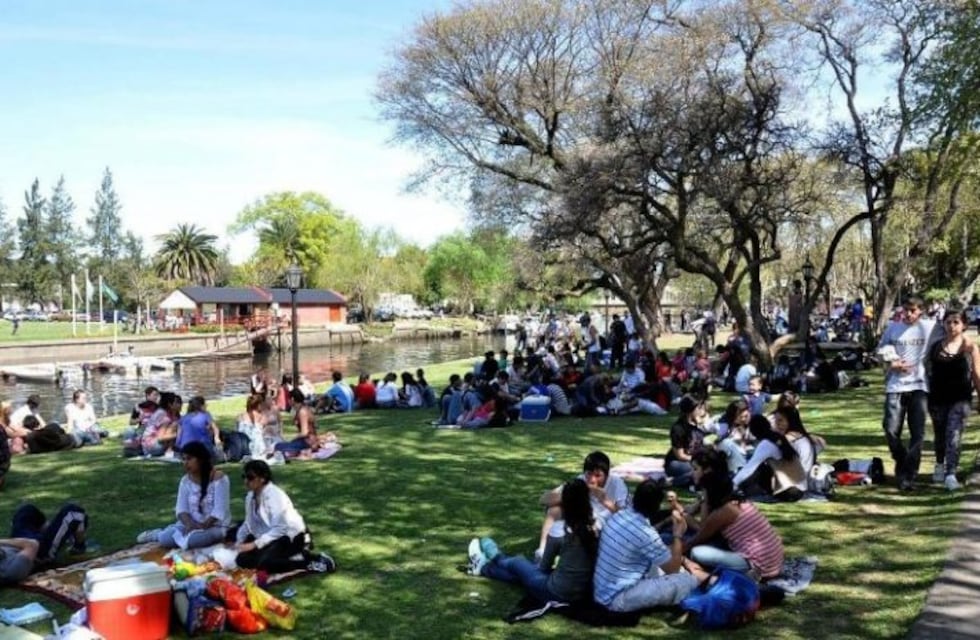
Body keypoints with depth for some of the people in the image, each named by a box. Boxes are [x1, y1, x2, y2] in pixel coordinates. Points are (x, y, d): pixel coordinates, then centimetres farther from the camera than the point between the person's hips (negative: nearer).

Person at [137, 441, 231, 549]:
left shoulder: (219, 479, -15)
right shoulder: (185, 480, 2)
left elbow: (219, 511, -18)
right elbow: (181, 509, -2)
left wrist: (203, 526, -25)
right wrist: (189, 524, -20)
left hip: (215, 526, -5)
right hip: (192, 524, 5)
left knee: (192, 540, -34)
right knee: (164, 539, -19)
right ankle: (161, 534, 18)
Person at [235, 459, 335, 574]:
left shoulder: (275, 495, -21)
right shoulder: (250, 497, 3)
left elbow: (279, 529, -25)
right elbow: (249, 524, 11)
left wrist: (255, 544, -27)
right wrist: (238, 541, -6)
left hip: (291, 537, -9)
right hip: (271, 536, 9)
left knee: (265, 563, -29)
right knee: (243, 559, -7)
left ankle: (311, 560, -15)